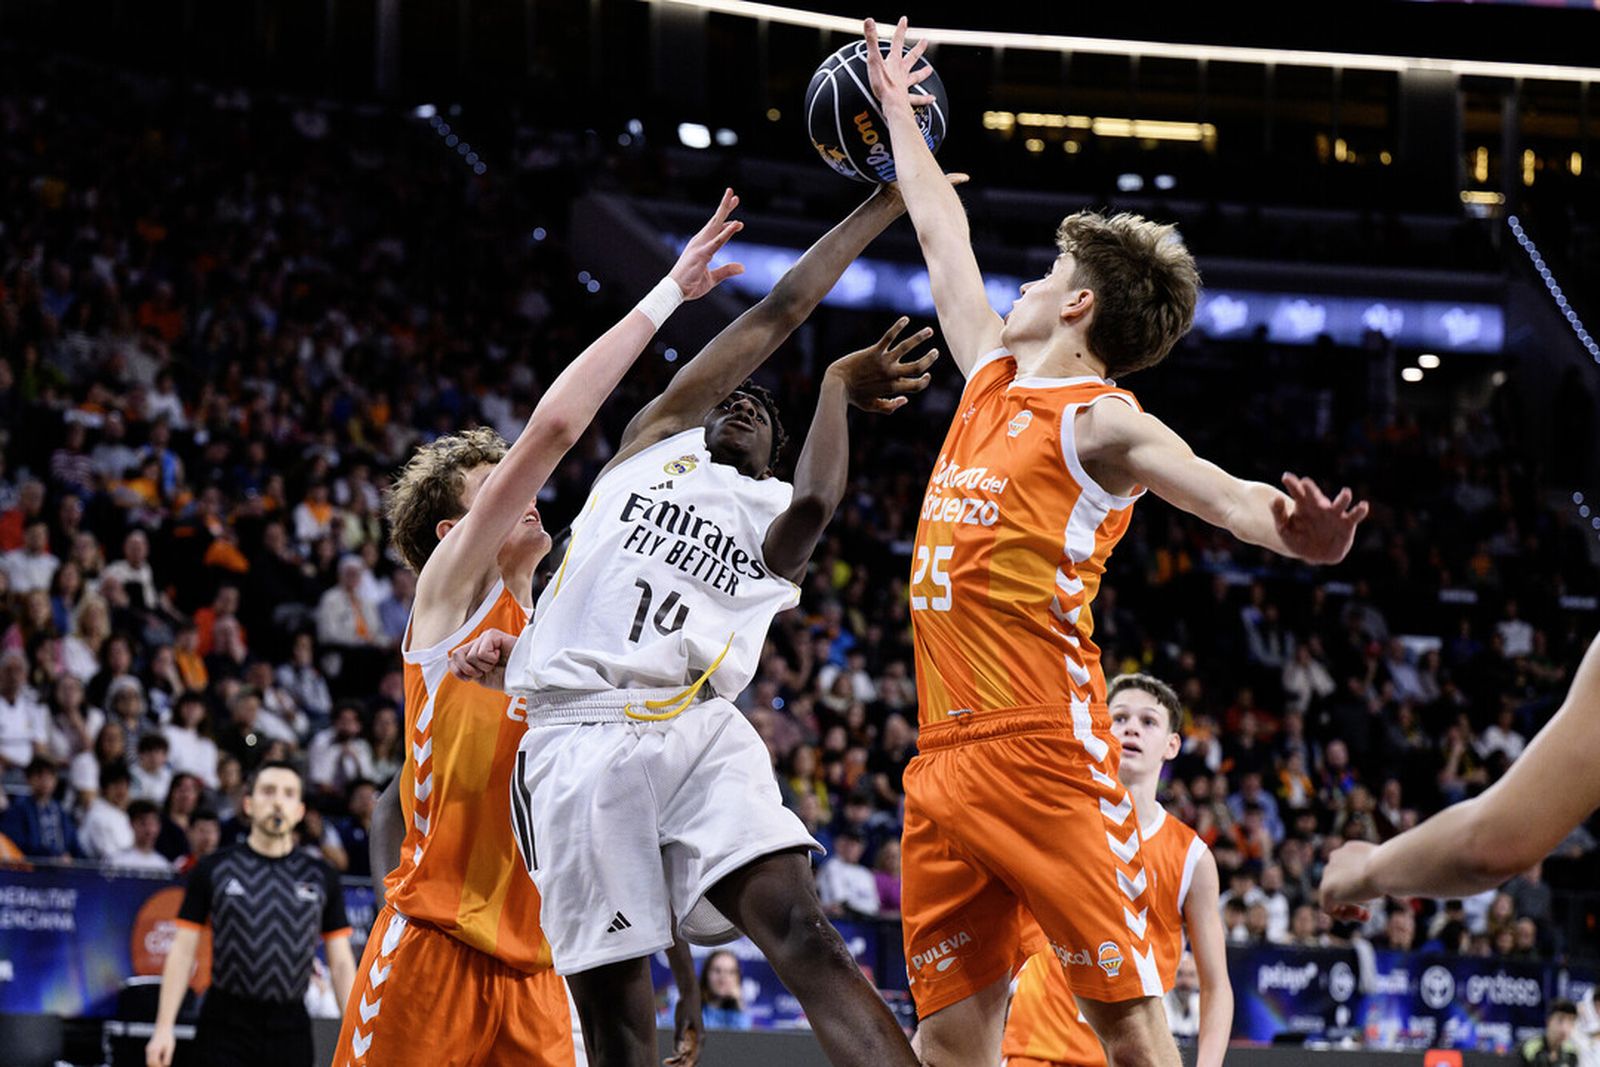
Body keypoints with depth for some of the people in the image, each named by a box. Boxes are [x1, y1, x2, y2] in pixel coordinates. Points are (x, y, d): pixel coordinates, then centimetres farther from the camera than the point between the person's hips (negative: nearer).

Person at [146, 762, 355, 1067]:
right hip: (225, 1029, -2)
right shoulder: (213, 869, 3)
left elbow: (341, 963, 8)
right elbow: (183, 952, 2)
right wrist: (164, 1028, -6)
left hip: (290, 1031, 2)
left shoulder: (320, 878, 8)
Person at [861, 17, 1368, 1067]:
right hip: (946, 762, 8)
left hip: (1044, 754, -8)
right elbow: (943, 232, 32)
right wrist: (898, 111, 42)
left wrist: (1290, 532, -46)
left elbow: (1212, 487, -24)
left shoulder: (1100, 421, -5)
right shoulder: (993, 381, 17)